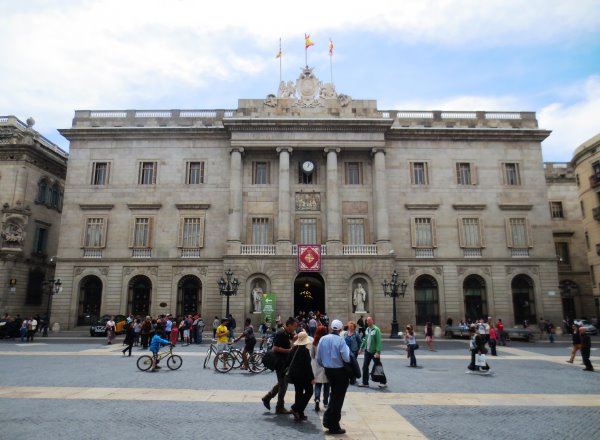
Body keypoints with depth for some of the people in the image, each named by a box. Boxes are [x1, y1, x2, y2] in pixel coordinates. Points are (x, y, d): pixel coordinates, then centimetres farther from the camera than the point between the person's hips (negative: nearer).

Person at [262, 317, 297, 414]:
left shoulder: (287, 333, 8)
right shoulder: (280, 333, -21)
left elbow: (293, 338, 27)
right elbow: (275, 348, -25)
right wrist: (288, 350, -23)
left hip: (285, 362, 10)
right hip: (280, 362, -10)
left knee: (282, 383, 19)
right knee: (283, 384, 1)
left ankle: (267, 398, 29)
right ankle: (280, 408, 12)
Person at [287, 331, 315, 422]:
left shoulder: (294, 349, 2)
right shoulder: (305, 350, -18)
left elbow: (288, 361, 9)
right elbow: (307, 365, -19)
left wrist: (290, 371, 23)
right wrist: (312, 378, -14)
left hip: (294, 374, 7)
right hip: (303, 375, -7)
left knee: (299, 393, 16)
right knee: (309, 392, 7)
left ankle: (299, 414, 19)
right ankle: (296, 408, -4)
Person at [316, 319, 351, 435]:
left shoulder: (323, 339, -3)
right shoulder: (340, 340, -19)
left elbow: (318, 358, 3)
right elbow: (347, 358, -24)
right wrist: (347, 348, -6)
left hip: (328, 370, 5)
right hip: (340, 371, -5)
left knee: (334, 395, 25)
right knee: (338, 398, 8)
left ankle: (328, 419, 23)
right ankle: (334, 426, 15)